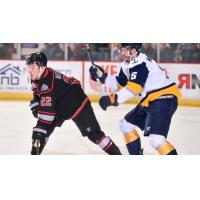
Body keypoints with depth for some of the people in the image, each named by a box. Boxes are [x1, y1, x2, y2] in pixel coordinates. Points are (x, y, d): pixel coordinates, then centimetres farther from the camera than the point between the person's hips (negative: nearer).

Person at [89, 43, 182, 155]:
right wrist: (102, 76, 6)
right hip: (150, 101, 11)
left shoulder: (140, 64, -19)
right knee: (126, 124, 19)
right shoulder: (130, 64, 12)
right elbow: (119, 84, 17)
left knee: (156, 139, -24)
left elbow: (133, 88, -28)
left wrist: (113, 99, -30)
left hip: (164, 99, -11)